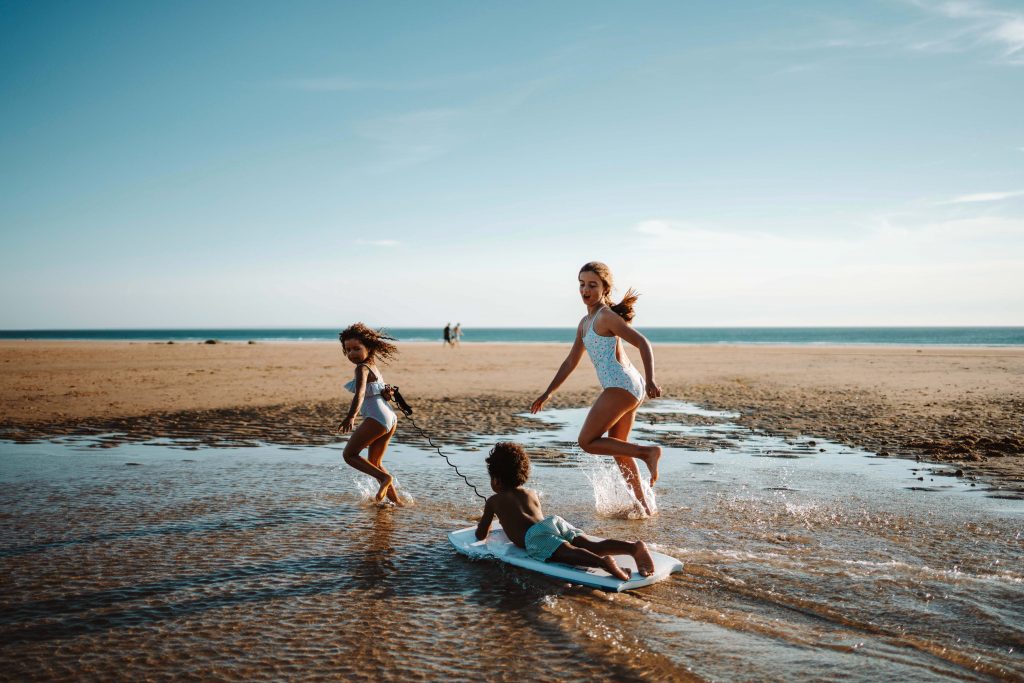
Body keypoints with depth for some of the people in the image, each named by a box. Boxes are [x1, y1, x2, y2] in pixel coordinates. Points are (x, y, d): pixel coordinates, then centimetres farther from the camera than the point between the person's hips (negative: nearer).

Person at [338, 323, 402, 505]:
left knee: (349, 454, 2)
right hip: (390, 418, 9)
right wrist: (386, 392, 0)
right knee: (374, 463, 19)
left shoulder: (362, 368, -11)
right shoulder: (374, 367, 18)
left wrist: (350, 417, -41)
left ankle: (385, 477, -13)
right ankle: (395, 500, 18)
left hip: (376, 419, -9)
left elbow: (360, 393, -28)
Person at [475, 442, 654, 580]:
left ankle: (604, 563, -59)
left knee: (570, 553, -30)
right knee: (593, 546, -15)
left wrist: (484, 523, 48)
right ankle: (634, 546, -40)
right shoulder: (532, 494, 37)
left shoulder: (493, 501, 22)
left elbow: (481, 535, 25)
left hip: (535, 535, -5)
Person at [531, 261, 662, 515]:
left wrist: (650, 381, -28)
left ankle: (647, 452, -7)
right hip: (629, 388, 10)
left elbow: (643, 343, -17)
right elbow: (570, 363, 25)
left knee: (587, 441, -5)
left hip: (621, 385, -10)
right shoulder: (585, 323, 19)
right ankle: (643, 505, 25)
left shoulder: (607, 316, -9)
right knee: (618, 449, 18)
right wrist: (547, 393, 24)